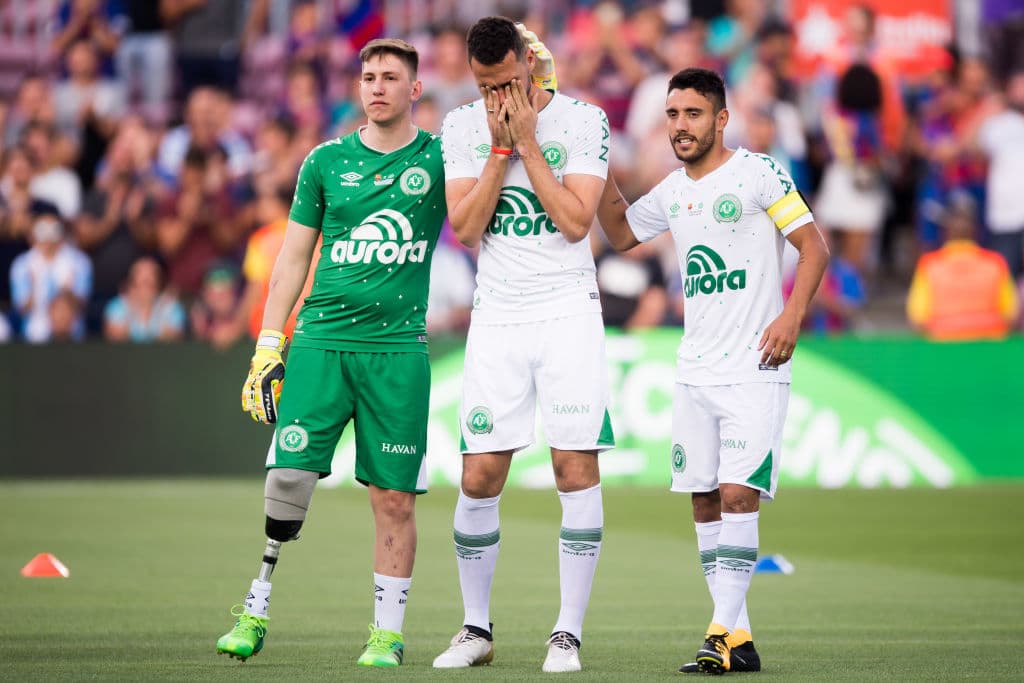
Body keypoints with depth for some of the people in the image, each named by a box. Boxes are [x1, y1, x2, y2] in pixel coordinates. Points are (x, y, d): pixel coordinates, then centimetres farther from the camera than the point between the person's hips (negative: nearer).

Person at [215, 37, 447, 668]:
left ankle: (388, 633, 8)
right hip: (321, 339, 1)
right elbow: (295, 256, 12)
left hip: (397, 351, -1)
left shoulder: (439, 159, 6)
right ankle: (256, 611, 4)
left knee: (395, 497, -1)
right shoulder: (327, 161, 9)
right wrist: (268, 347, 7)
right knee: (288, 475, -9)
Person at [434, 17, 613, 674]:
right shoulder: (463, 127, 6)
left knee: (576, 467, -9)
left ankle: (569, 632, -2)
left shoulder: (583, 120, -2)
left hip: (568, 311, -2)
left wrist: (527, 142, -12)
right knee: (479, 478, -1)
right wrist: (499, 150, -10)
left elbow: (576, 223, -11)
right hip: (496, 317, 2)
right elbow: (465, 229, -2)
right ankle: (477, 629, 14)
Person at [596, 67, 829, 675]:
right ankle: (739, 636, 9)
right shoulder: (672, 192, 13)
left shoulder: (757, 173, -6)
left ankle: (724, 634, -17)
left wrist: (792, 316, -19)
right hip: (695, 373, 7)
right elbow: (621, 233, 30)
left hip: (755, 370, -7)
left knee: (738, 494, -15)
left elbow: (813, 245, -7)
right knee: (706, 500, 4)